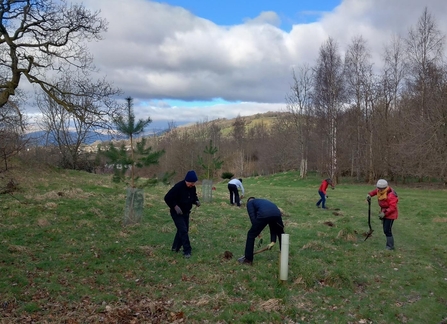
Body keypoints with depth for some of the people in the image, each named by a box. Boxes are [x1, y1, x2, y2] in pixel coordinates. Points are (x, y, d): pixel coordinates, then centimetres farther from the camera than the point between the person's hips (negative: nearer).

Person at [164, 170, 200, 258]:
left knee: (184, 230, 15)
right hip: (177, 213, -8)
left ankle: (175, 248, 31)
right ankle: (187, 251, -9)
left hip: (186, 212, 8)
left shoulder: (192, 188, -5)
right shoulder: (178, 187, -27)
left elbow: (194, 196, 14)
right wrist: (175, 206, -28)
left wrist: (196, 201, -8)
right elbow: (167, 198, -23)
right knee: (183, 230, -14)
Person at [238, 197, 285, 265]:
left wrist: (257, 230, 15)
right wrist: (273, 241, 34)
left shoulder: (250, 203, 30)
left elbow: (252, 217, 9)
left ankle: (248, 259, 20)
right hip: (277, 213, 5)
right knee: (281, 235, 32)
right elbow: (273, 224, 37)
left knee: (251, 235, 15)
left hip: (264, 215, -5)